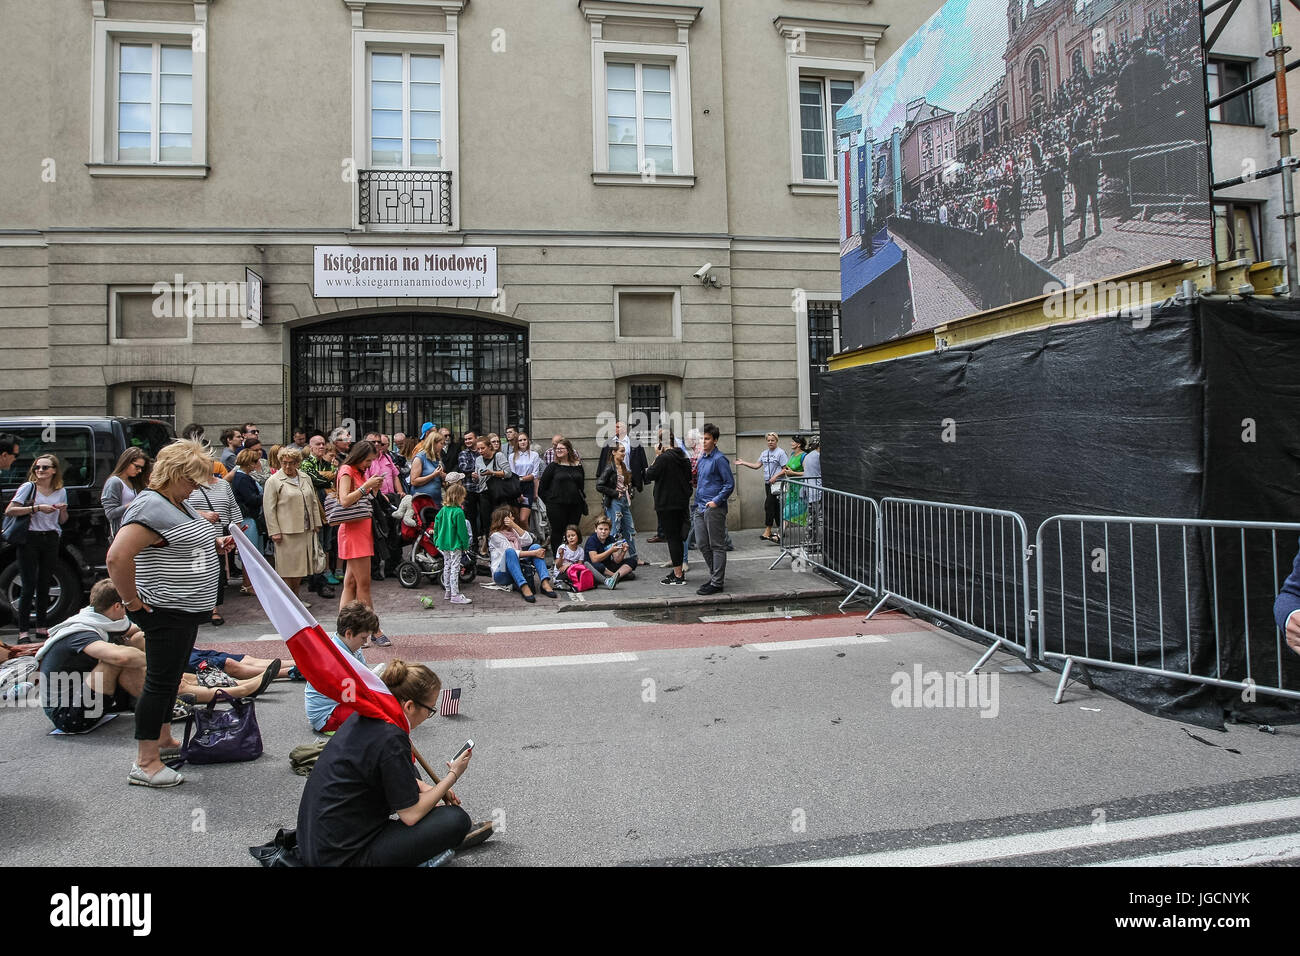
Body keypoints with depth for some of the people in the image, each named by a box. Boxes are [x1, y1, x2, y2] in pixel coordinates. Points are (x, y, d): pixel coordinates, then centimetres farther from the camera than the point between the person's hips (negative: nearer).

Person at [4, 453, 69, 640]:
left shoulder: (61, 491, 11)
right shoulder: (28, 487, -2)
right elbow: (9, 511, -11)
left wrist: (63, 510, -2)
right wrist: (36, 508, -19)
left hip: (51, 540, 4)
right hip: (30, 540, -4)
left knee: (45, 584, 10)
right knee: (29, 586, -6)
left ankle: (41, 627, 20)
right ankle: (23, 631, -2)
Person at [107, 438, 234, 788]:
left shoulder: (182, 503, 11)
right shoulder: (151, 507, -21)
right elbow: (117, 557, -30)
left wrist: (216, 544, 9)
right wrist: (132, 600, -21)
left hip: (185, 609, 10)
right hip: (165, 612, -10)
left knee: (171, 676, 20)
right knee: (160, 680, -2)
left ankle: (163, 739, 35)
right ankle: (145, 763, 7)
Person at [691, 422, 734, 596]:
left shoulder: (719, 459, -10)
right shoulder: (702, 458, 15)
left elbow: (730, 484, -13)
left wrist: (716, 501, -16)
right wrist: (694, 481, 9)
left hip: (714, 509, -9)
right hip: (700, 508, 9)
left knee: (717, 546, -1)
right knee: (702, 544, 12)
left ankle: (717, 583, 5)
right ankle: (714, 576, 25)